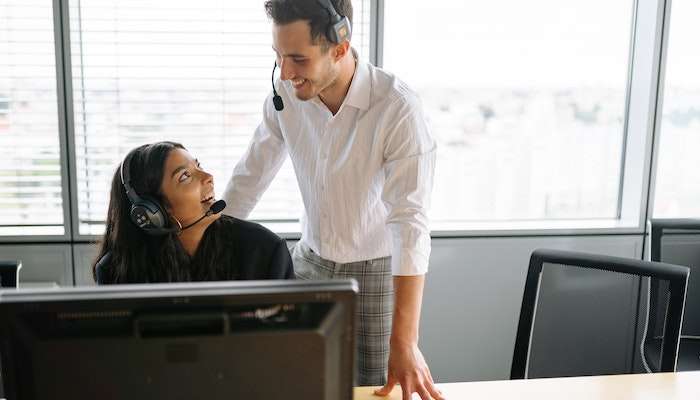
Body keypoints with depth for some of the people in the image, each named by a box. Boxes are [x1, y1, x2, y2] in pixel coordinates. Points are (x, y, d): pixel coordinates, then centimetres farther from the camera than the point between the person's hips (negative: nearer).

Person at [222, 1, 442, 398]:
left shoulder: (399, 109, -27)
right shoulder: (285, 96, -12)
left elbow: (410, 224, -30)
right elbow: (249, 178, 2)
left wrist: (404, 343, -34)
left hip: (376, 270, -4)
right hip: (310, 261, 4)